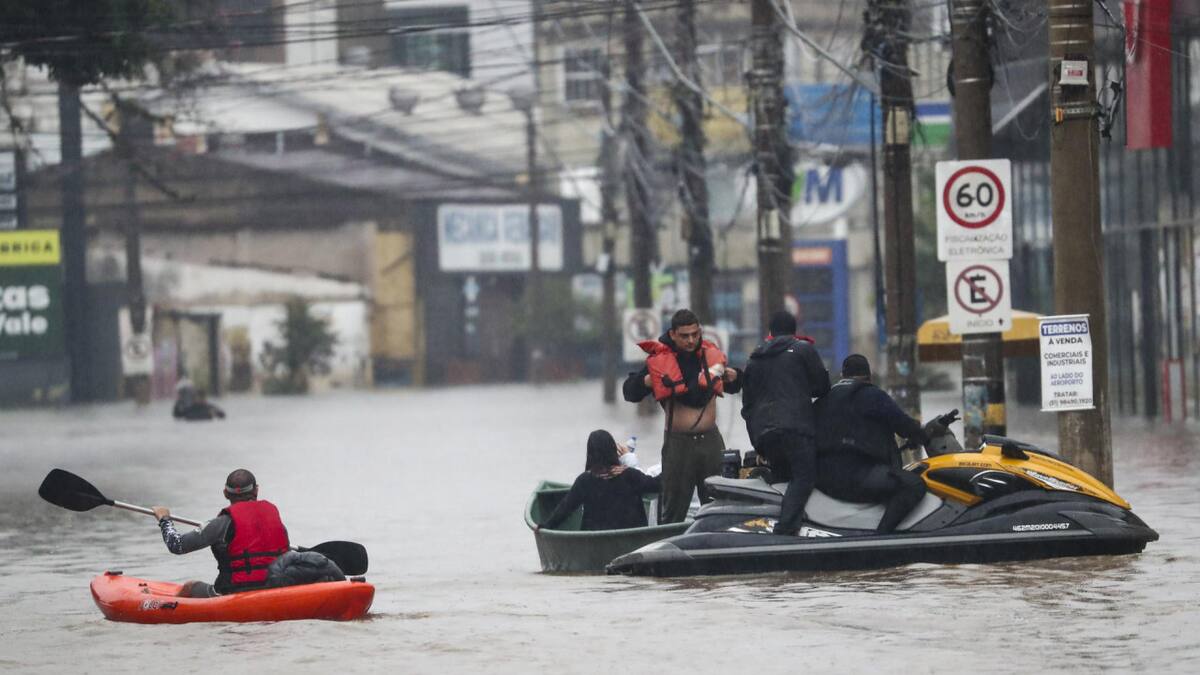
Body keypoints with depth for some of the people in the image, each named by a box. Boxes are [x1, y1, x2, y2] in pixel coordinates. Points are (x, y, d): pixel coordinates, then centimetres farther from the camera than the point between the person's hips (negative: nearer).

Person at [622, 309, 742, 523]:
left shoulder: (711, 354, 5)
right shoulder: (659, 359, -7)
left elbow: (731, 389, 23)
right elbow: (629, 392, -4)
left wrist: (733, 378, 0)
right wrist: (645, 382, -24)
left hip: (711, 440, 4)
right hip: (679, 441, -4)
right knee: (673, 510, -1)